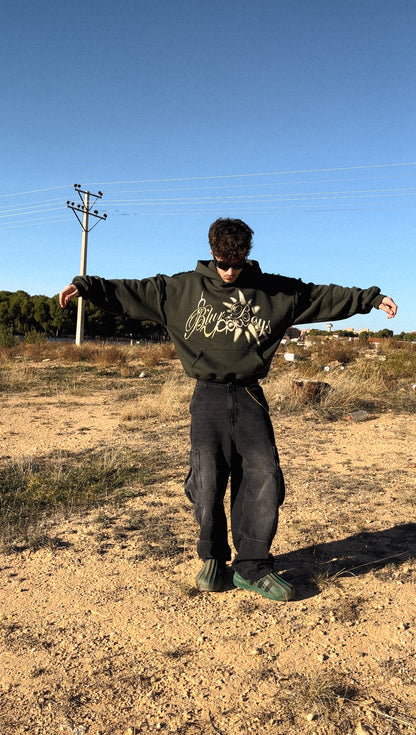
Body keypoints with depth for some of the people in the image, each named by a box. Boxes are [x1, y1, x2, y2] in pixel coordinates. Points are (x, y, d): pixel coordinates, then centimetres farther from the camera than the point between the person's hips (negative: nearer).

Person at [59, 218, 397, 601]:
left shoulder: (275, 291, 6)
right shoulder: (183, 288, 5)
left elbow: (325, 297, 11)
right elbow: (131, 292, 4)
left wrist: (371, 298, 9)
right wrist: (85, 285, -2)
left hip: (250, 397, 1)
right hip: (208, 397, -1)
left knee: (265, 477, -9)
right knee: (208, 481, -6)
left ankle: (252, 566, 6)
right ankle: (213, 558, 18)